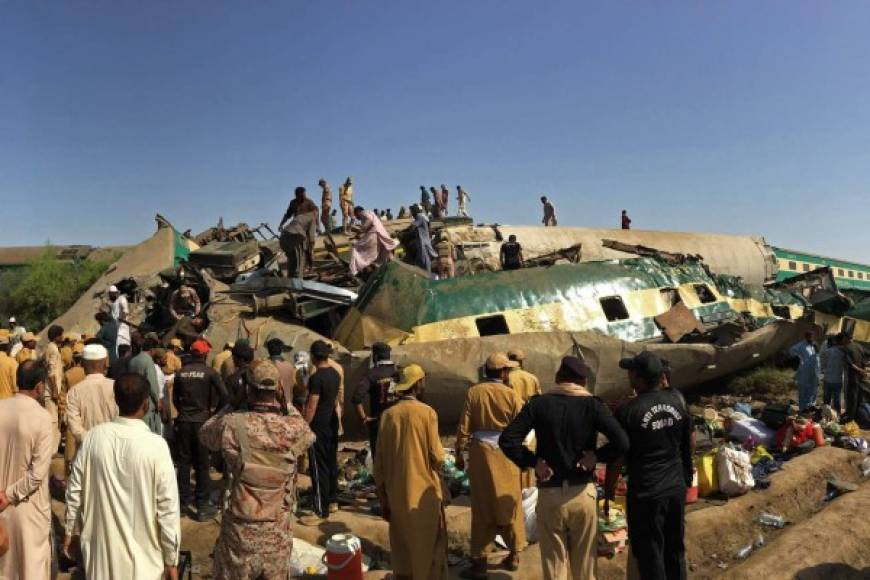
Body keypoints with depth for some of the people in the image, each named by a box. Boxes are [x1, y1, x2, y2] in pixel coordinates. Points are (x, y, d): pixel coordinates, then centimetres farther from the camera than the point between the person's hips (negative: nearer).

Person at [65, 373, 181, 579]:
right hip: (141, 554, -3)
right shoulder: (156, 445, -21)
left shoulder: (94, 436, -10)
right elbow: (168, 506, -17)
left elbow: (75, 489, 1)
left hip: (100, 546, 4)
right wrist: (171, 559, -6)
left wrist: (69, 530, 18)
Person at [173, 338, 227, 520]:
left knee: (184, 461, 15)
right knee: (202, 464, 3)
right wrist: (211, 409, 1)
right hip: (202, 421, -3)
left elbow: (175, 398, 7)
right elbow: (224, 395, -16)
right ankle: (202, 506, 6)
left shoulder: (181, 372, 0)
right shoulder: (210, 372, -11)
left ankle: (184, 499, 27)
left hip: (183, 421, 4)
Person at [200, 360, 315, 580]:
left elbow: (205, 433, 6)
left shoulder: (233, 425, -15)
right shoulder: (294, 427, -12)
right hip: (279, 529, 1)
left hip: (241, 527, -1)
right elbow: (309, 436, 12)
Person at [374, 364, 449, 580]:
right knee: (428, 545, 11)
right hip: (424, 492, -3)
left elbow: (379, 460, 0)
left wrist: (383, 497, 9)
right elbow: (437, 456, -13)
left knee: (402, 545, 16)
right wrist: (439, 452, 11)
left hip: (396, 493, 3)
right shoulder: (427, 412, -13)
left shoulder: (388, 415, -3)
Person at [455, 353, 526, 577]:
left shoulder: (473, 392, -6)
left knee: (482, 506, 8)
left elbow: (464, 426, -6)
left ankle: (479, 561, 12)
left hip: (481, 451, 0)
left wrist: (459, 453, 4)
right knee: (509, 503, 16)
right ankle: (514, 555, 28)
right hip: (506, 453, 0)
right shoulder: (511, 394, -8)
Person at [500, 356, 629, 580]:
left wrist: (532, 461, -4)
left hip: (549, 495, 0)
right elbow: (622, 443, -17)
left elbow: (507, 440, -12)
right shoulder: (593, 405, -5)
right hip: (583, 494, 0)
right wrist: (596, 455, -3)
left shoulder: (538, 403, -4)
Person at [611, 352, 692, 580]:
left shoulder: (627, 411, -18)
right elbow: (688, 441, 8)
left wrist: (609, 486, 4)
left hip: (646, 493, -5)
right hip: (677, 487, 5)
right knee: (675, 548, 21)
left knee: (650, 553, 10)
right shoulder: (677, 399, -4)